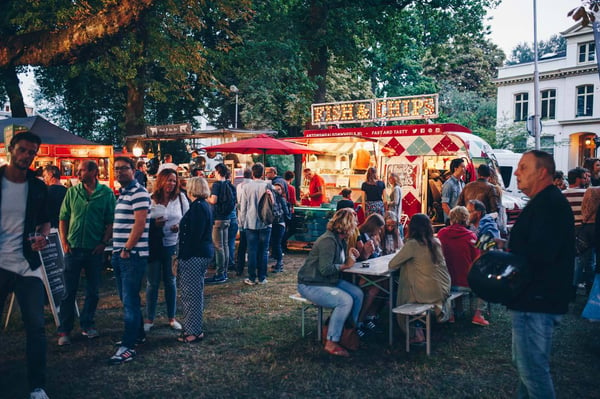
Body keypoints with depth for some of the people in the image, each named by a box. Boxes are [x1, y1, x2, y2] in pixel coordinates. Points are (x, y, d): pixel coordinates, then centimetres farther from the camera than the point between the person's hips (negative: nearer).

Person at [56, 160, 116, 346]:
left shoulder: (106, 193, -2)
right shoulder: (72, 192, 3)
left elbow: (111, 221, -2)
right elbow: (63, 219, 6)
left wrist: (104, 243, -8)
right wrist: (64, 242, -1)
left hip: (95, 249, 0)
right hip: (73, 248, 1)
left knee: (93, 291, 10)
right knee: (69, 292, 4)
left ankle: (87, 325, 25)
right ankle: (64, 330, 12)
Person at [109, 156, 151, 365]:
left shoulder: (138, 192, -11)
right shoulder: (122, 193, 18)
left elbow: (140, 224, -18)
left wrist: (127, 249, -15)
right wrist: (116, 250, 15)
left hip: (133, 254, -9)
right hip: (119, 254, 9)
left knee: (130, 300, -7)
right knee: (126, 298, 16)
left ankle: (128, 346, -3)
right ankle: (138, 334, 29)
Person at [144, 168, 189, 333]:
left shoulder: (180, 198, 1)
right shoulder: (150, 199, -5)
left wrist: (180, 226, -12)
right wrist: (153, 224, -18)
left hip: (172, 245, 2)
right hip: (154, 245, -2)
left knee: (170, 282, 13)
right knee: (152, 283, 6)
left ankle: (172, 318, 24)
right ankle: (149, 319, 19)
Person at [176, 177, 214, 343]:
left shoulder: (197, 206, -16)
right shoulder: (205, 205, 14)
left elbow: (194, 235, -21)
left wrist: (182, 257, -19)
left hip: (194, 255, -11)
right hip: (204, 252, 11)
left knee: (191, 293, -3)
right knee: (196, 292, 18)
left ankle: (194, 331, 5)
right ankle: (195, 328, 28)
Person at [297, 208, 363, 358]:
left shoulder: (341, 240, 8)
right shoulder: (328, 240, -24)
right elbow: (325, 269, -28)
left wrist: (350, 257, -3)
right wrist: (345, 265, -17)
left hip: (330, 281, 10)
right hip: (310, 285, -10)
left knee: (358, 294, 0)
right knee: (345, 300, -26)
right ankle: (331, 343, -18)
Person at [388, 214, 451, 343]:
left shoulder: (412, 244, -15)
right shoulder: (436, 242, 3)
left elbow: (391, 265, -9)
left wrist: (403, 260, 9)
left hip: (427, 293, -6)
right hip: (443, 289, 6)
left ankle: (417, 334, 15)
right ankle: (437, 306, 15)